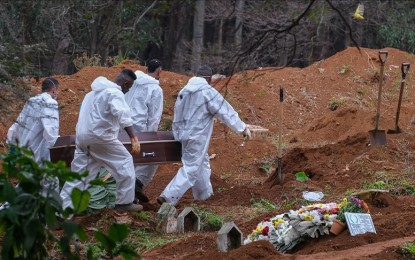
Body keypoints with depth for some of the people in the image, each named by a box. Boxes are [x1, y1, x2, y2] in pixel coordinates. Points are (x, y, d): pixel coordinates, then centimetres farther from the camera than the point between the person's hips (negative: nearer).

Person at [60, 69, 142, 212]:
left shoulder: (95, 92, 21)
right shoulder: (115, 93, -10)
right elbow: (122, 115, -28)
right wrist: (133, 138, -33)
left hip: (82, 136, 8)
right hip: (100, 136, -8)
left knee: (79, 173, 9)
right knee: (125, 162, 6)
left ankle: (63, 207, 5)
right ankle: (124, 202, 9)